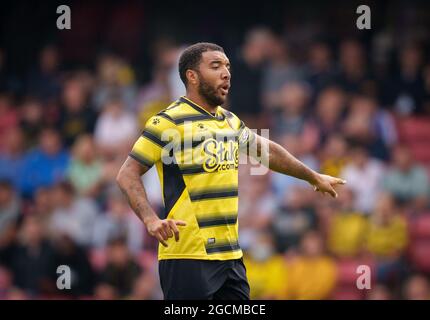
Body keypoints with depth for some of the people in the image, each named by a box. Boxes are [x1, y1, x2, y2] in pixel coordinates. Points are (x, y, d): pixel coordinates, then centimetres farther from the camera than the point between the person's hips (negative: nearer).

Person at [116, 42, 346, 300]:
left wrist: (314, 178, 41)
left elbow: (268, 151, 32)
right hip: (187, 257, -8)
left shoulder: (230, 122, 16)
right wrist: (151, 219, -25)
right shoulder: (170, 122, -8)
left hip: (231, 256, 8)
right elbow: (128, 174, -10)